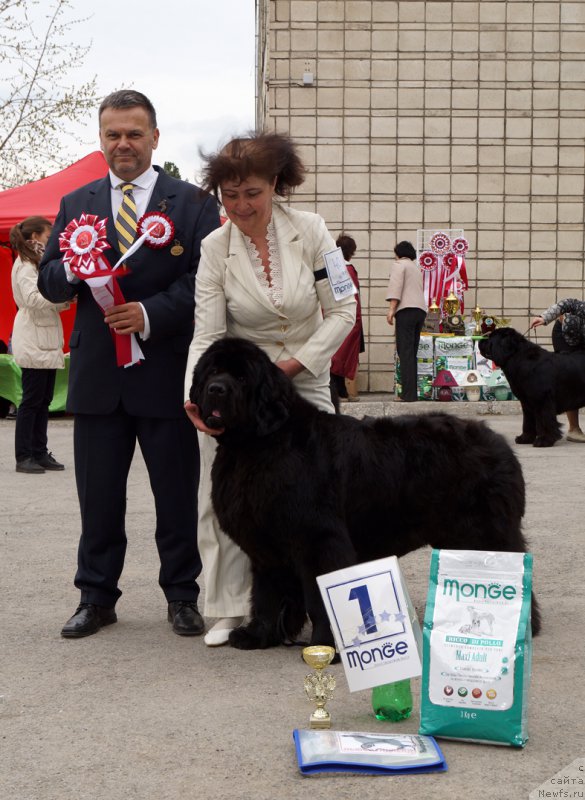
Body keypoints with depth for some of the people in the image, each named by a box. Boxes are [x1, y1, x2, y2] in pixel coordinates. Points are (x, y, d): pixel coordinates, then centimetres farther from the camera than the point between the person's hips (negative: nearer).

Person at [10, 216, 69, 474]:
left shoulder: (39, 263, 21)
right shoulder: (24, 265, -8)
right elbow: (33, 299, -21)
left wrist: (66, 299, 3)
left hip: (48, 340, 9)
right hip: (33, 341, -9)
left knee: (44, 399, 9)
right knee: (32, 399, -6)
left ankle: (39, 453, 13)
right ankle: (23, 457, -1)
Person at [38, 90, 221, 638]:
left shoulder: (193, 203, 1)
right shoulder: (76, 204, 11)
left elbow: (204, 280, -7)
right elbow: (49, 284, 8)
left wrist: (150, 314, -21)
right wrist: (72, 269, -15)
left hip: (166, 372, -2)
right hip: (96, 375, 3)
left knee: (177, 495, 8)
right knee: (98, 496, 9)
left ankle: (181, 597, 22)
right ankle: (96, 598, 22)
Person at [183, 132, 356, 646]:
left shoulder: (310, 230, -9)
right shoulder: (215, 247, -9)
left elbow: (343, 311, -7)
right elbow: (207, 333, -13)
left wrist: (295, 364, -15)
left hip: (305, 383, 0)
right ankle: (229, 610, 6)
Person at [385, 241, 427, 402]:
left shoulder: (399, 264, 3)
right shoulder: (416, 267, 28)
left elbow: (396, 286, -10)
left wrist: (392, 308, -14)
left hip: (406, 310, -8)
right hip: (421, 309, 8)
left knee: (405, 352, -12)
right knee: (412, 353, 10)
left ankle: (409, 394, -20)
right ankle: (412, 393, 7)